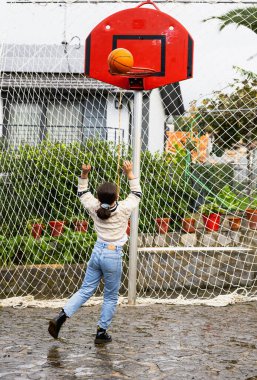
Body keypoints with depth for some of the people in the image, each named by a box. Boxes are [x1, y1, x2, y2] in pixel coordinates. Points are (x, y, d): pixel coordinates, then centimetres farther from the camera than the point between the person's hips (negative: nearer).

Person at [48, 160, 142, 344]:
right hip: (114, 255, -4)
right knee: (111, 296, 11)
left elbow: (83, 192, 16)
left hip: (97, 252, 4)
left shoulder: (94, 208, -3)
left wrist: (84, 174, 7)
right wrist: (129, 173, 4)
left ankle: (62, 316, -2)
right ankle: (102, 332, 16)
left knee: (86, 289, 14)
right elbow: (137, 194, 6)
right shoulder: (123, 209, -12)